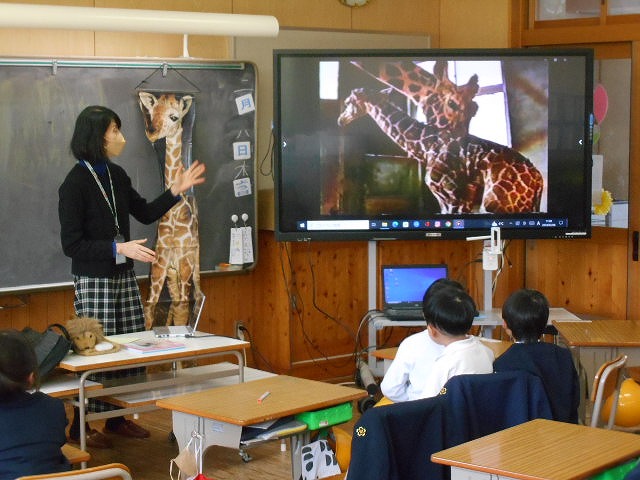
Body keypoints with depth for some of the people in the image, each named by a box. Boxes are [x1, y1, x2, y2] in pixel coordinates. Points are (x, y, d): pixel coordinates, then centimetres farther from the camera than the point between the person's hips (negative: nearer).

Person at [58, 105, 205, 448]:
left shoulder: (117, 176, 7)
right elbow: (71, 244, -16)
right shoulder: (75, 184, -15)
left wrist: (176, 191, 8)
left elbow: (146, 213, 19)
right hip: (93, 280, -7)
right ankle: (80, 428, 10)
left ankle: (117, 418, 22)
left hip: (123, 276, 7)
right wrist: (119, 248, -23)